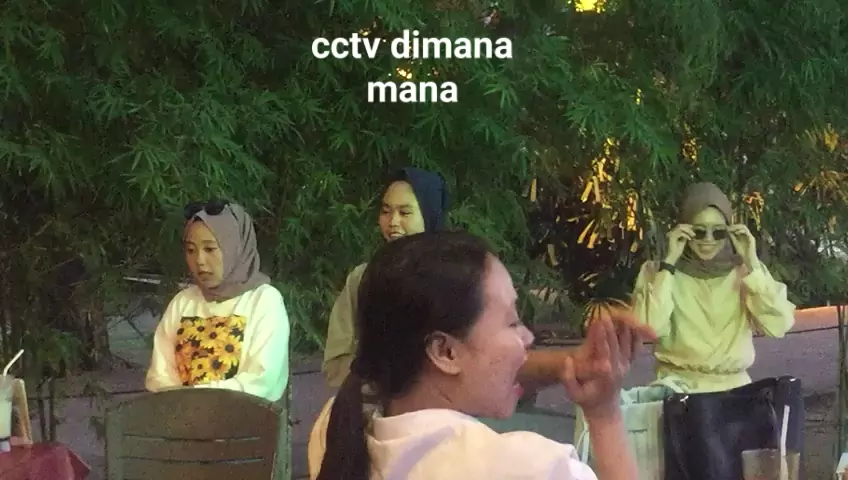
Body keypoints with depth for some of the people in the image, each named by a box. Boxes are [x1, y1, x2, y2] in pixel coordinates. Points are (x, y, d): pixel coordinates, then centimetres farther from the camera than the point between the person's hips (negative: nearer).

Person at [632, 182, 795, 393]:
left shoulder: (745, 271, 7)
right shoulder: (657, 271, 3)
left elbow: (779, 325, -7)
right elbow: (651, 327, -15)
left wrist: (752, 263, -8)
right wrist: (669, 262, -13)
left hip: (735, 387, 2)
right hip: (679, 388, -2)